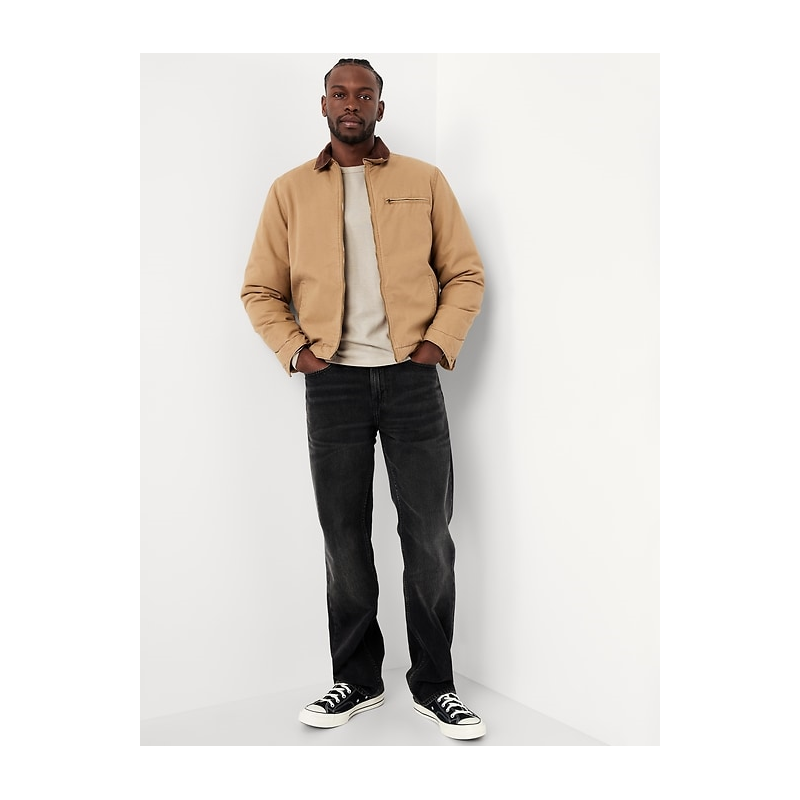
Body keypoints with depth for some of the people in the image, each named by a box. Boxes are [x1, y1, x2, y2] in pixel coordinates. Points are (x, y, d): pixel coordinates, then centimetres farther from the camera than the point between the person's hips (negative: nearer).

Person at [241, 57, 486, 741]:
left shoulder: (424, 181, 7)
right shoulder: (291, 190, 9)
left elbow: (465, 273, 7)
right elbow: (261, 289, 10)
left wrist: (440, 342, -6)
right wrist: (294, 351, -4)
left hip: (412, 378, 0)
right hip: (333, 382, 1)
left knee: (430, 536, 2)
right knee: (345, 541, 8)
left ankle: (434, 686, 18)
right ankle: (357, 680, 24)